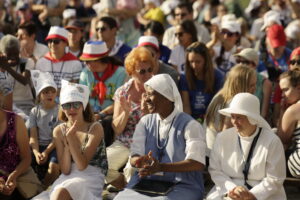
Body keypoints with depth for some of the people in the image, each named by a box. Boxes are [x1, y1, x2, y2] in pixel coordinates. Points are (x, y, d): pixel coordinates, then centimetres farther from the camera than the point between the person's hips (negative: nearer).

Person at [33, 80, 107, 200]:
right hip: (67, 179, 4)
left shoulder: (95, 128, -2)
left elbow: (82, 165, -10)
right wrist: (67, 143, -12)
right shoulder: (59, 131, 8)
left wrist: (71, 137, -16)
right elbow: (65, 170, 0)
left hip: (90, 178, -4)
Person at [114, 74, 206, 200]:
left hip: (181, 186, -4)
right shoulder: (145, 122, 11)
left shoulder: (189, 125, -4)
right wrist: (140, 161, -22)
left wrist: (160, 167, -25)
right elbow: (134, 158, 4)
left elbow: (198, 163, -14)